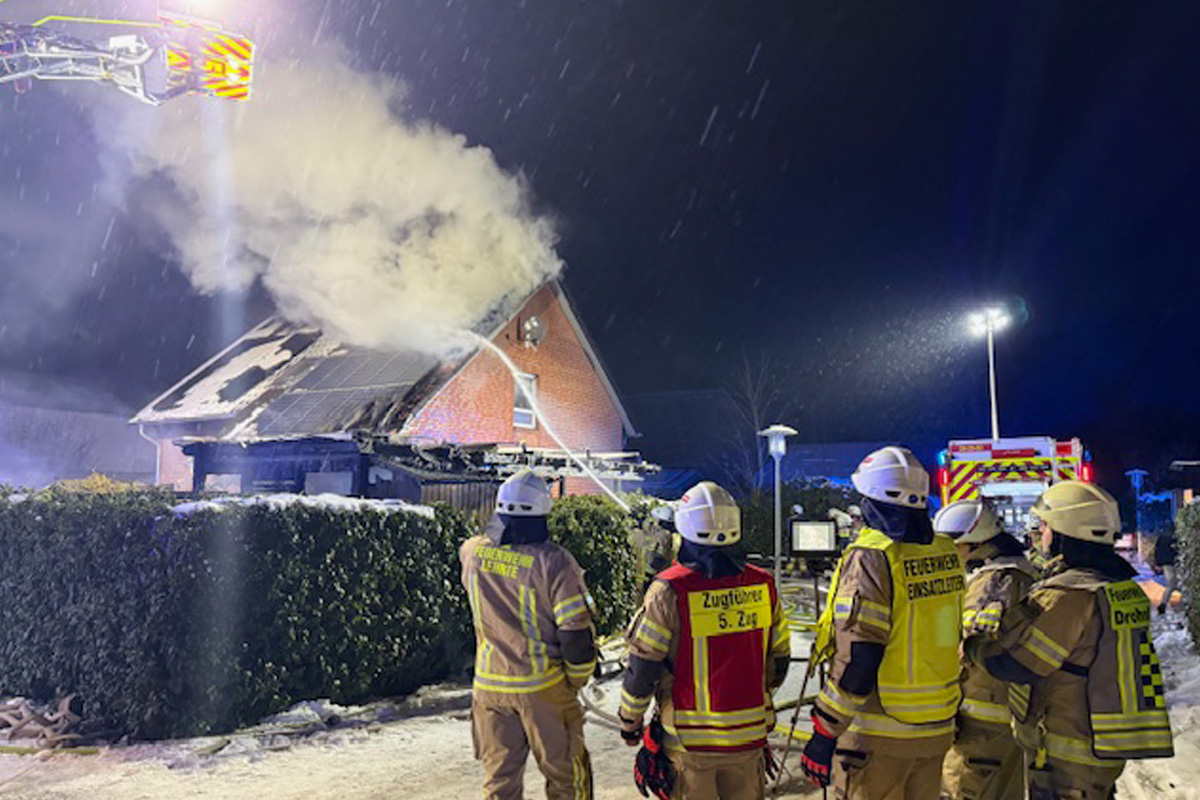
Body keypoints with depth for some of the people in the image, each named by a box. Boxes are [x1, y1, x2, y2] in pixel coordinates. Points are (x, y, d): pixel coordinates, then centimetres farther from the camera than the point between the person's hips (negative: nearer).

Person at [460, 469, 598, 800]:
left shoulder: (472, 552, -7)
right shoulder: (554, 562, -19)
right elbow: (577, 631, -15)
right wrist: (577, 680, 0)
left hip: (489, 686, 4)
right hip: (543, 687, -4)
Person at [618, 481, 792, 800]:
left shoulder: (669, 591, -16)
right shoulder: (763, 585, -4)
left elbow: (642, 670, -11)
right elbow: (778, 660, 8)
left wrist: (630, 723, 5)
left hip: (689, 741, -3)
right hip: (749, 736, 3)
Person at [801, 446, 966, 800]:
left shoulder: (871, 558, -19)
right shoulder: (947, 554, 4)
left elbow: (857, 661, -22)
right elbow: (946, 639, 13)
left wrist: (823, 734, -16)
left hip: (879, 737, -7)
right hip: (937, 729, 7)